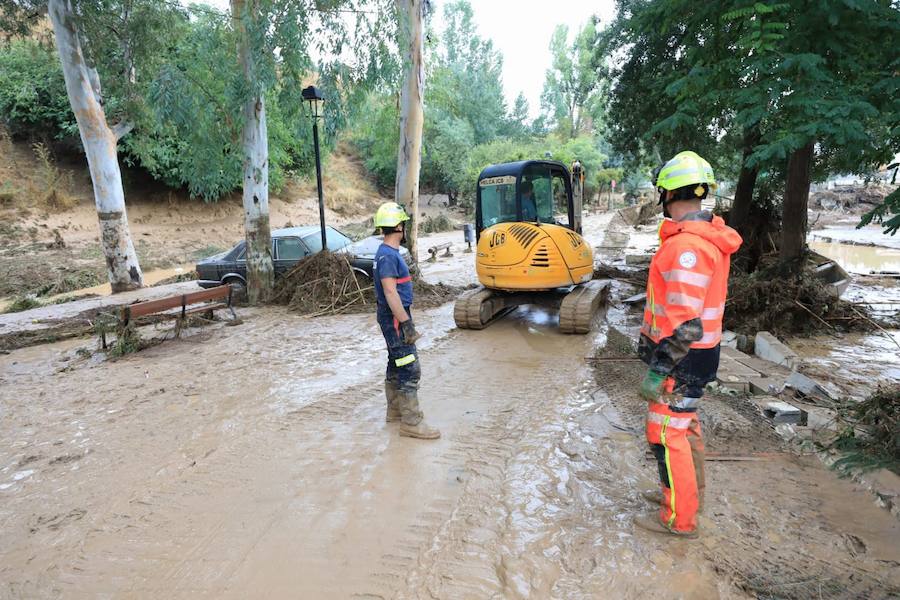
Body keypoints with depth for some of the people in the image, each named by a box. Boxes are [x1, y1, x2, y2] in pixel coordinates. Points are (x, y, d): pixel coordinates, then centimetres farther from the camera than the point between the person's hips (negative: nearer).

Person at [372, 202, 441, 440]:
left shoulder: (390, 253, 12)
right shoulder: (387, 255, -20)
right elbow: (390, 292, -24)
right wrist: (406, 323, -23)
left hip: (396, 317, 11)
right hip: (395, 318, -11)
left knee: (396, 365, 18)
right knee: (410, 369, -7)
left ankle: (395, 410, 31)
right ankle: (411, 422, 0)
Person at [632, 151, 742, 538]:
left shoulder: (687, 247, -26)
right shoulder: (707, 237, 7)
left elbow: (685, 324, -28)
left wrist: (658, 371, -24)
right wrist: (653, 341, 23)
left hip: (681, 359, -10)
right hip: (696, 351, 10)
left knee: (667, 434, 2)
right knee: (685, 425, 22)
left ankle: (679, 519, 17)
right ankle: (687, 492, 41)